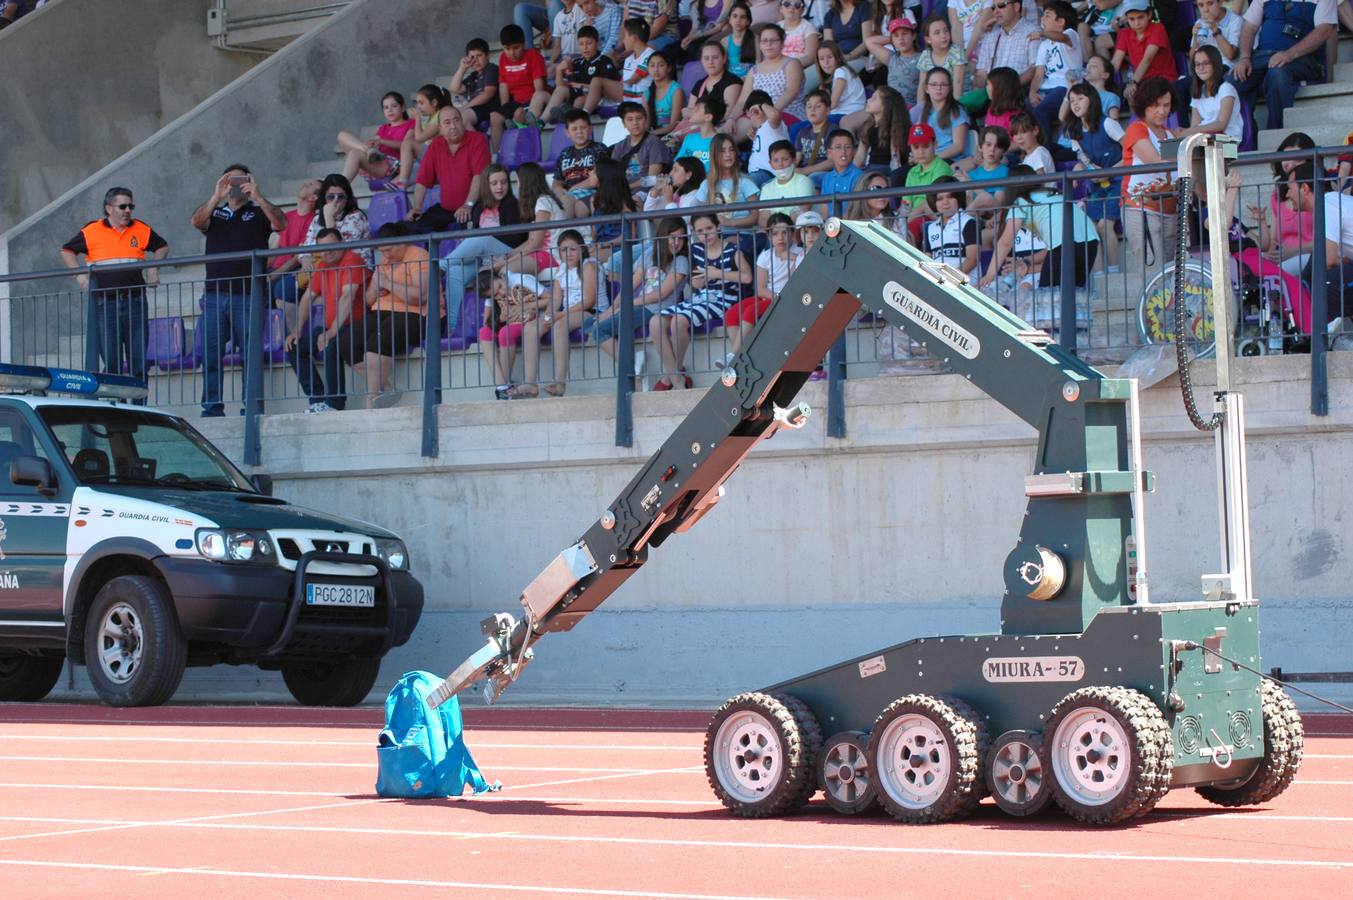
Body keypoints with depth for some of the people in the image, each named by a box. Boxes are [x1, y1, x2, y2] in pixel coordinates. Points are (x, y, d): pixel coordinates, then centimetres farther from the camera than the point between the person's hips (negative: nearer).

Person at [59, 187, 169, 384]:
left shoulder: (142, 230, 9)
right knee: (111, 362, -2)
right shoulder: (91, 231, 2)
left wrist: (154, 268, 11)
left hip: (135, 303, 2)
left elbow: (162, 247, 25)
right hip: (105, 303, -2)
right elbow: (67, 251, 12)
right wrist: (80, 275, 2)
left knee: (139, 360, 1)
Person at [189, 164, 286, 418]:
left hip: (248, 295, -2)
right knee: (209, 354, -2)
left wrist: (258, 197, -18)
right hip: (214, 295, 2)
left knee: (251, 353, -4)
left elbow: (280, 223, -9)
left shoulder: (258, 213, 11)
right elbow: (196, 221, -4)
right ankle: (212, 408, 2)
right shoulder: (215, 214, 18)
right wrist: (217, 196, -14)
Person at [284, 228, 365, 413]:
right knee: (293, 348, -2)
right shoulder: (322, 266, 13)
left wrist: (331, 333, -29)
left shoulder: (351, 260, -14)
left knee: (330, 348, -35)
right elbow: (308, 297, 16)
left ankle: (334, 404, -26)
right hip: (329, 328, 9)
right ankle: (318, 400, -8)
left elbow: (347, 297, -23)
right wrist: (296, 331, 5)